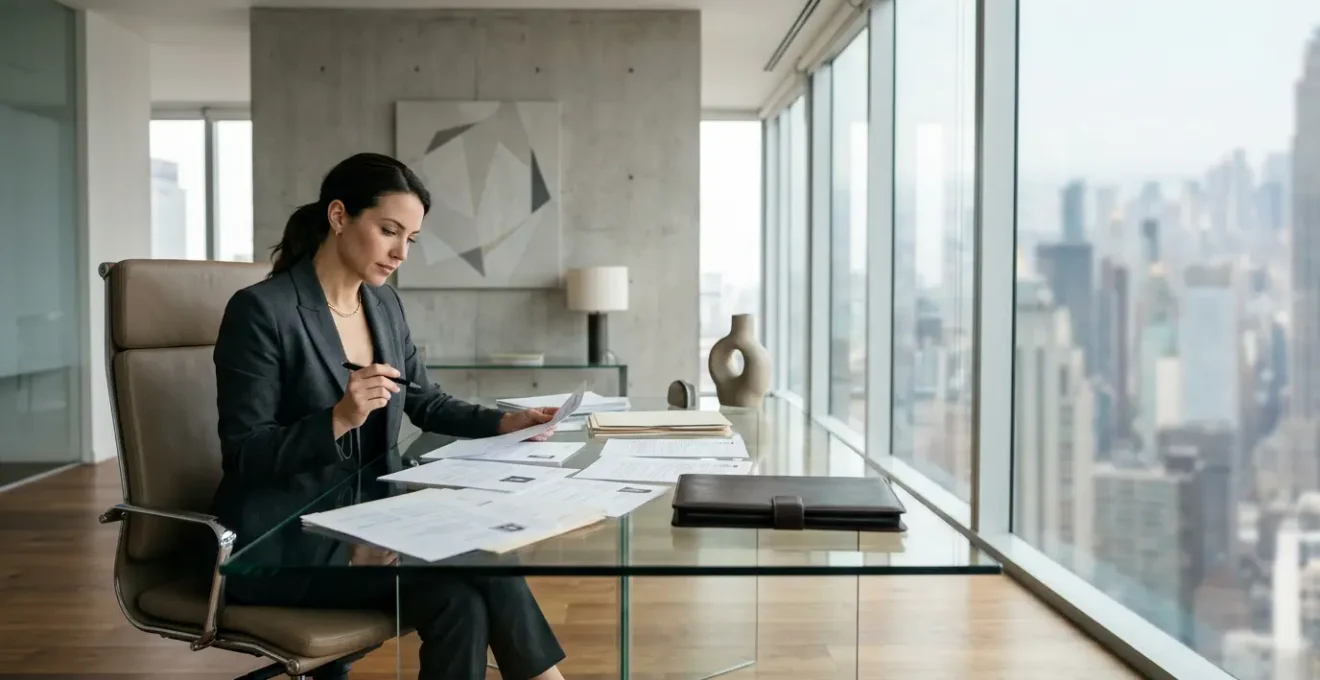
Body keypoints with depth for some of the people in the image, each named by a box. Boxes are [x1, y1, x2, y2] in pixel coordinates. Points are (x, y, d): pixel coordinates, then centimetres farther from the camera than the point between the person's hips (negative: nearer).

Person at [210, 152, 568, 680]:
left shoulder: (384, 304, 7)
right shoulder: (260, 310, -14)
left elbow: (427, 403, 18)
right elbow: (244, 455, -15)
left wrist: (503, 423, 2)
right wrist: (339, 419, -29)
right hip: (279, 542, -6)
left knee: (464, 598, -22)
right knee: (455, 592, -25)